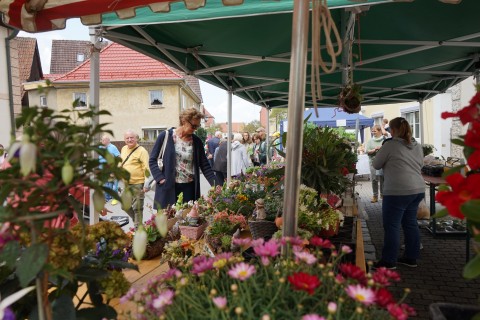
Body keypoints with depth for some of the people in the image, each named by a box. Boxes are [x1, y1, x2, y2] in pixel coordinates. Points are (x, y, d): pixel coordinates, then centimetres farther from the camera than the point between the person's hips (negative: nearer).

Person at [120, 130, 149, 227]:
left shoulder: (142, 151, -13)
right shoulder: (123, 149, 9)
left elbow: (147, 168, -18)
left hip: (138, 184, -7)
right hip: (126, 183, 8)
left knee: (137, 208, 2)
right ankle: (136, 220, 38)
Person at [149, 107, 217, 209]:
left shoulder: (196, 141, 7)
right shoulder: (165, 136, -2)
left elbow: (205, 165, 8)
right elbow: (152, 160, 1)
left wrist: (215, 184, -3)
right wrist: (160, 178, -11)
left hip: (189, 188, 3)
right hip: (168, 188, -2)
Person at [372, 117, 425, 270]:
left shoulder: (390, 145, -9)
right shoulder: (417, 146, 12)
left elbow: (376, 165, 1)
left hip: (398, 191, -8)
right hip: (418, 189, 8)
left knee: (391, 225, 0)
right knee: (410, 223, 16)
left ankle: (389, 261, 7)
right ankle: (411, 258, 25)